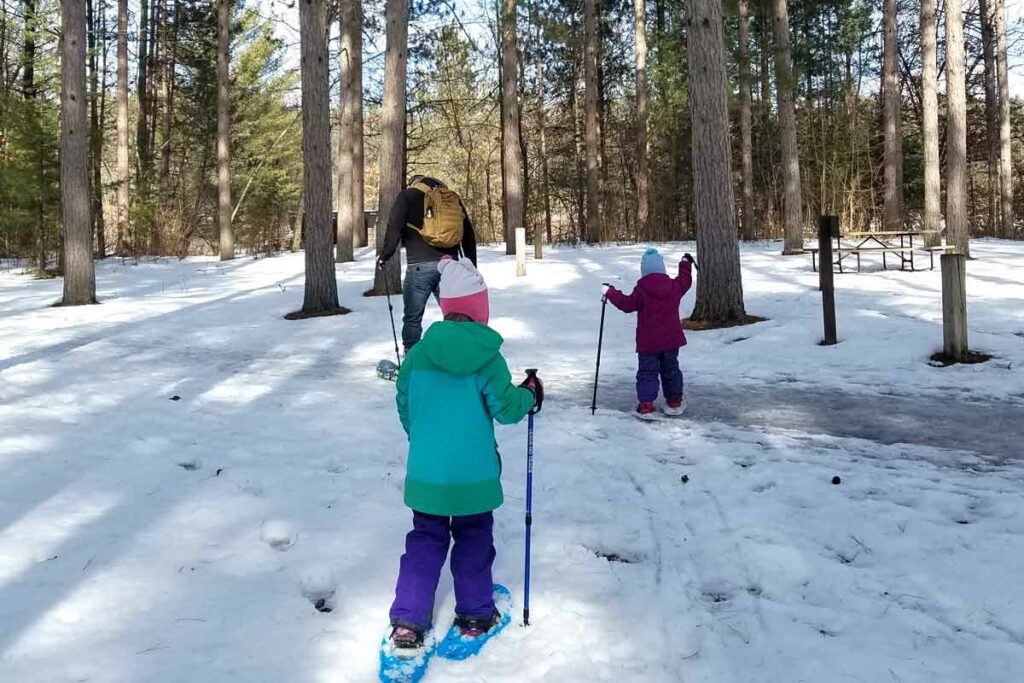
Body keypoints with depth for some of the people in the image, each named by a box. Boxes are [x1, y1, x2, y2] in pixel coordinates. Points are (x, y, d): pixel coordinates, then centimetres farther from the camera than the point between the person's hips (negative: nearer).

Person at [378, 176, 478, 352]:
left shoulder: (407, 196, 6)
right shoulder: (453, 198, 18)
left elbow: (394, 228, -5)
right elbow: (469, 235, 18)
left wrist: (385, 256, 6)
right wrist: (472, 267, 23)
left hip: (420, 266, -4)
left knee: (413, 317, 5)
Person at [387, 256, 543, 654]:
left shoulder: (419, 352, -2)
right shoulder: (487, 356, -13)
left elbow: (404, 405, 8)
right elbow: (505, 409, -10)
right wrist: (530, 394, 11)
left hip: (425, 471, 3)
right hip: (473, 473, -3)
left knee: (425, 539, 13)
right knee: (474, 539, 15)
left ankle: (407, 622, 9)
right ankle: (475, 614, 25)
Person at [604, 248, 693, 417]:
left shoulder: (641, 289, -14)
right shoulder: (675, 286, 0)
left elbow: (628, 304, -10)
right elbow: (685, 281, 20)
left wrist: (612, 293, 2)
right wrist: (686, 264, 37)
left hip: (648, 341, -4)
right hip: (671, 339, 4)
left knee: (647, 372, 1)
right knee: (671, 369, 18)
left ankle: (645, 404, -8)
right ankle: (674, 401, 24)